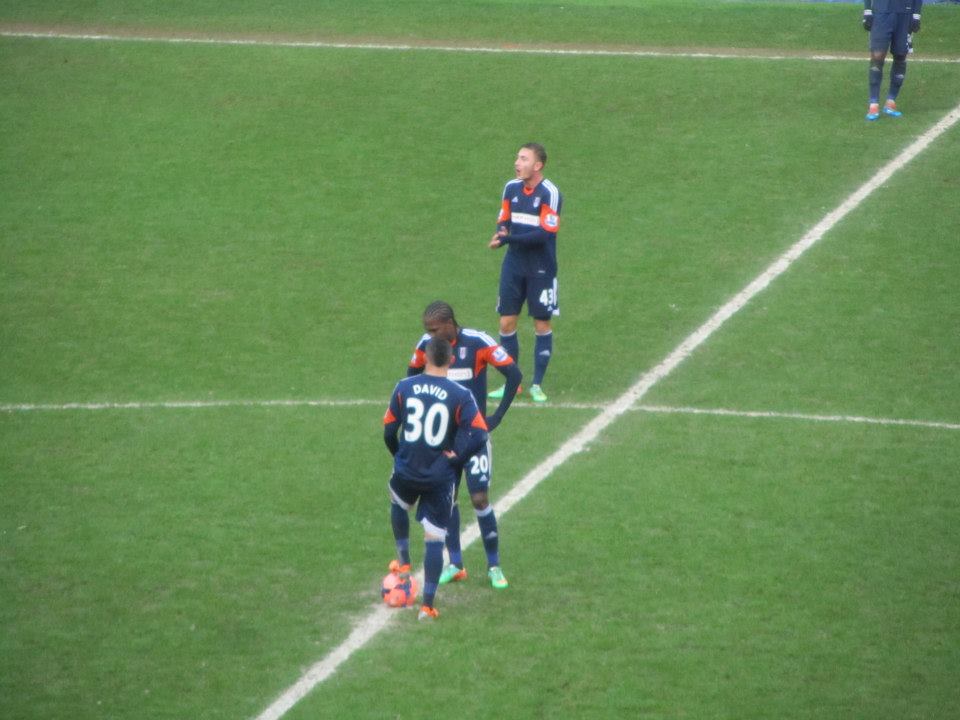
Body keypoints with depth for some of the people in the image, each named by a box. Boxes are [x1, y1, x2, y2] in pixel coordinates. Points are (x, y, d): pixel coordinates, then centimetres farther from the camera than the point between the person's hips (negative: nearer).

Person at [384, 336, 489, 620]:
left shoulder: (404, 387, -5)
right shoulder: (460, 395, -11)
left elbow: (389, 431, 1)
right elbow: (479, 434, -18)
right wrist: (456, 456, -3)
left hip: (406, 471, 2)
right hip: (440, 477, -2)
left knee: (398, 504, 36)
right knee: (434, 538, 6)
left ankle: (403, 560, 39)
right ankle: (427, 605, 5)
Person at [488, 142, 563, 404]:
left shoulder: (550, 193, -15)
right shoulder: (511, 188, 4)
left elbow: (545, 233, -20)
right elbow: (504, 221, 8)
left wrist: (509, 238, -26)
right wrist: (500, 235, -16)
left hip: (541, 269, -5)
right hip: (514, 265, 5)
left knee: (542, 324, 4)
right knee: (506, 323, 3)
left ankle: (537, 385, 14)